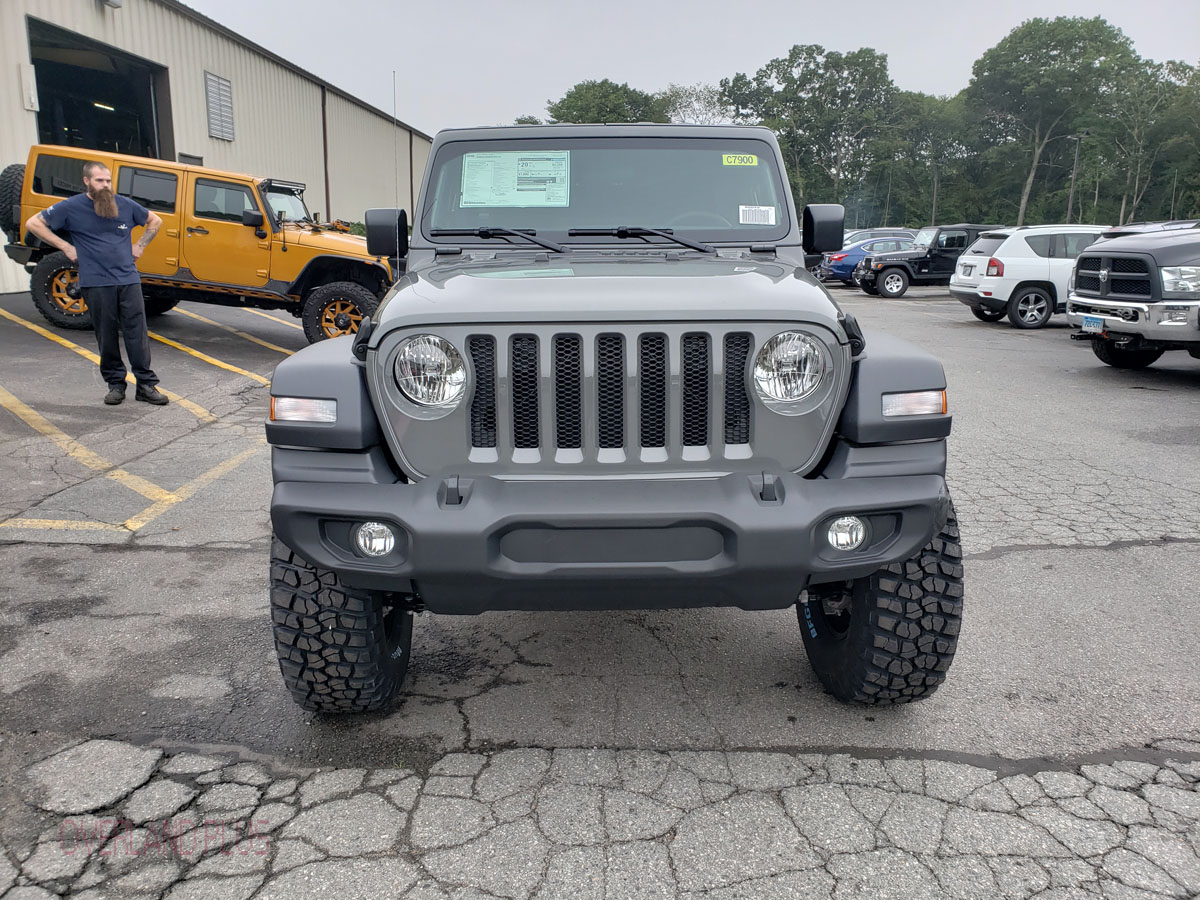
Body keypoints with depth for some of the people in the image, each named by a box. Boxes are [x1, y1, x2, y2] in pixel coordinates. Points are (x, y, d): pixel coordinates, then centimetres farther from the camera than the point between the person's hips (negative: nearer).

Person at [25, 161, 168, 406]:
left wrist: (140, 245, 12)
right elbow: (33, 223, 6)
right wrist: (65, 247, 0)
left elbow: (155, 221, 23)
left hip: (129, 280, 2)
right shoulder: (71, 207, 1)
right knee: (107, 336, 2)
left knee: (138, 333, -2)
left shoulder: (125, 205, 8)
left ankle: (146, 385, 2)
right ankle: (115, 384, 13)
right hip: (96, 283, -2)